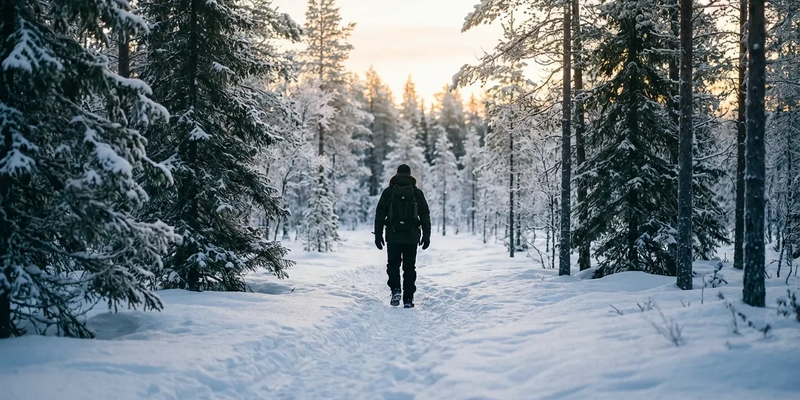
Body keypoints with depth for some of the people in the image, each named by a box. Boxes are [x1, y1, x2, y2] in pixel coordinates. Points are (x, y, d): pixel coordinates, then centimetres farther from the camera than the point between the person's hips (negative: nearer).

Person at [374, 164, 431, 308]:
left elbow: (380, 214, 3)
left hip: (393, 236, 0)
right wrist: (426, 235, 10)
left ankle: (395, 290, -9)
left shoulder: (388, 192, 4)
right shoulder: (417, 193, 5)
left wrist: (378, 234, 6)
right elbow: (425, 215, 5)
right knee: (409, 267, 7)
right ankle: (408, 299, 5)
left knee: (393, 264, 12)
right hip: (412, 237, 1)